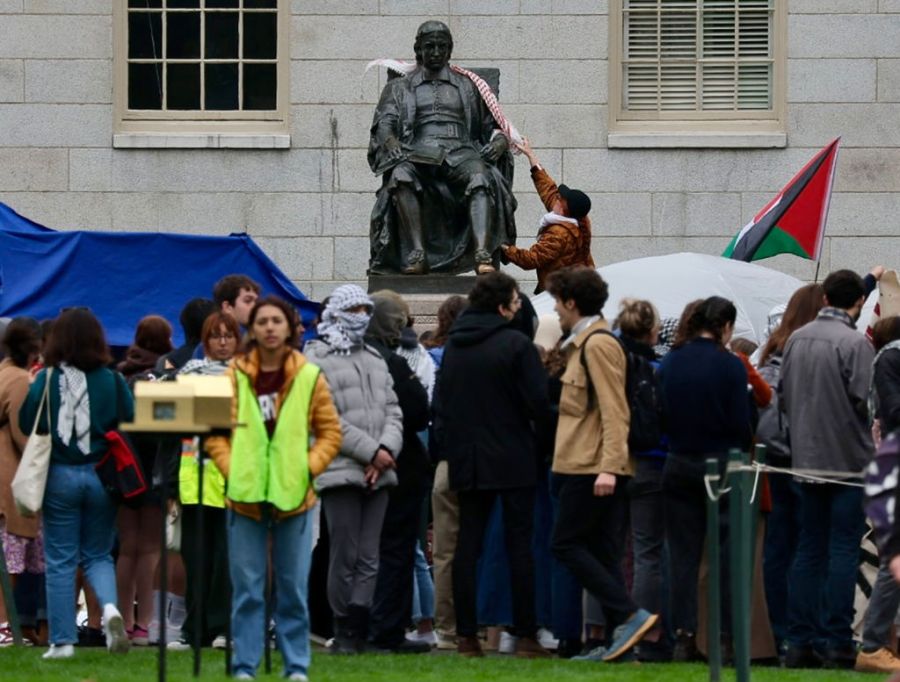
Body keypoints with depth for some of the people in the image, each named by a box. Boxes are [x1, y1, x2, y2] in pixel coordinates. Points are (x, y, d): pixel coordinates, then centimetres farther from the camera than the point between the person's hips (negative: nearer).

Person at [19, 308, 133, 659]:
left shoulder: (46, 380, -9)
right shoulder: (113, 381, -6)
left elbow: (27, 425, -4)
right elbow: (130, 426, -3)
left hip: (59, 476, -2)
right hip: (101, 474, 2)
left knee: (60, 561, 7)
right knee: (98, 555, 15)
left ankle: (62, 640, 8)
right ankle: (110, 608, -12)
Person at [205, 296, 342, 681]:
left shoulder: (309, 377, 2)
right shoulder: (234, 376, 2)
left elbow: (330, 433, 7)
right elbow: (214, 431, 5)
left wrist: (308, 468, -6)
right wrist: (230, 468, -8)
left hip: (294, 497, 0)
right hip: (245, 496, 0)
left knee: (294, 587, 5)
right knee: (247, 588, 2)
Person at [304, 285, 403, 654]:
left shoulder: (375, 360, 20)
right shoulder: (317, 360, -2)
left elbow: (393, 412, 14)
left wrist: (386, 451, -6)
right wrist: (372, 452, -12)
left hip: (378, 473, 6)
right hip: (340, 470, -6)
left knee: (368, 558, 1)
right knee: (344, 557, -5)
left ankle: (356, 633, -1)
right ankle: (345, 633, 1)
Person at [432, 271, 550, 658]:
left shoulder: (454, 346, 5)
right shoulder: (517, 345, -13)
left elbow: (439, 404, 9)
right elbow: (538, 403, -14)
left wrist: (448, 448, 16)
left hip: (467, 462, 5)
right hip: (513, 461, -5)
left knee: (468, 544, 7)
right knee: (519, 544, 0)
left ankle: (466, 634, 5)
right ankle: (525, 636, -1)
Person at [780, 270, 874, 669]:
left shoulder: (796, 340, 5)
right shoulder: (855, 344, -15)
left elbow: (783, 397, 11)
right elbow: (866, 401, -17)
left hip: (805, 457, 6)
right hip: (848, 459, -6)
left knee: (809, 550, 11)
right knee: (843, 551, -2)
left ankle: (800, 642, 10)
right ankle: (838, 643, -4)